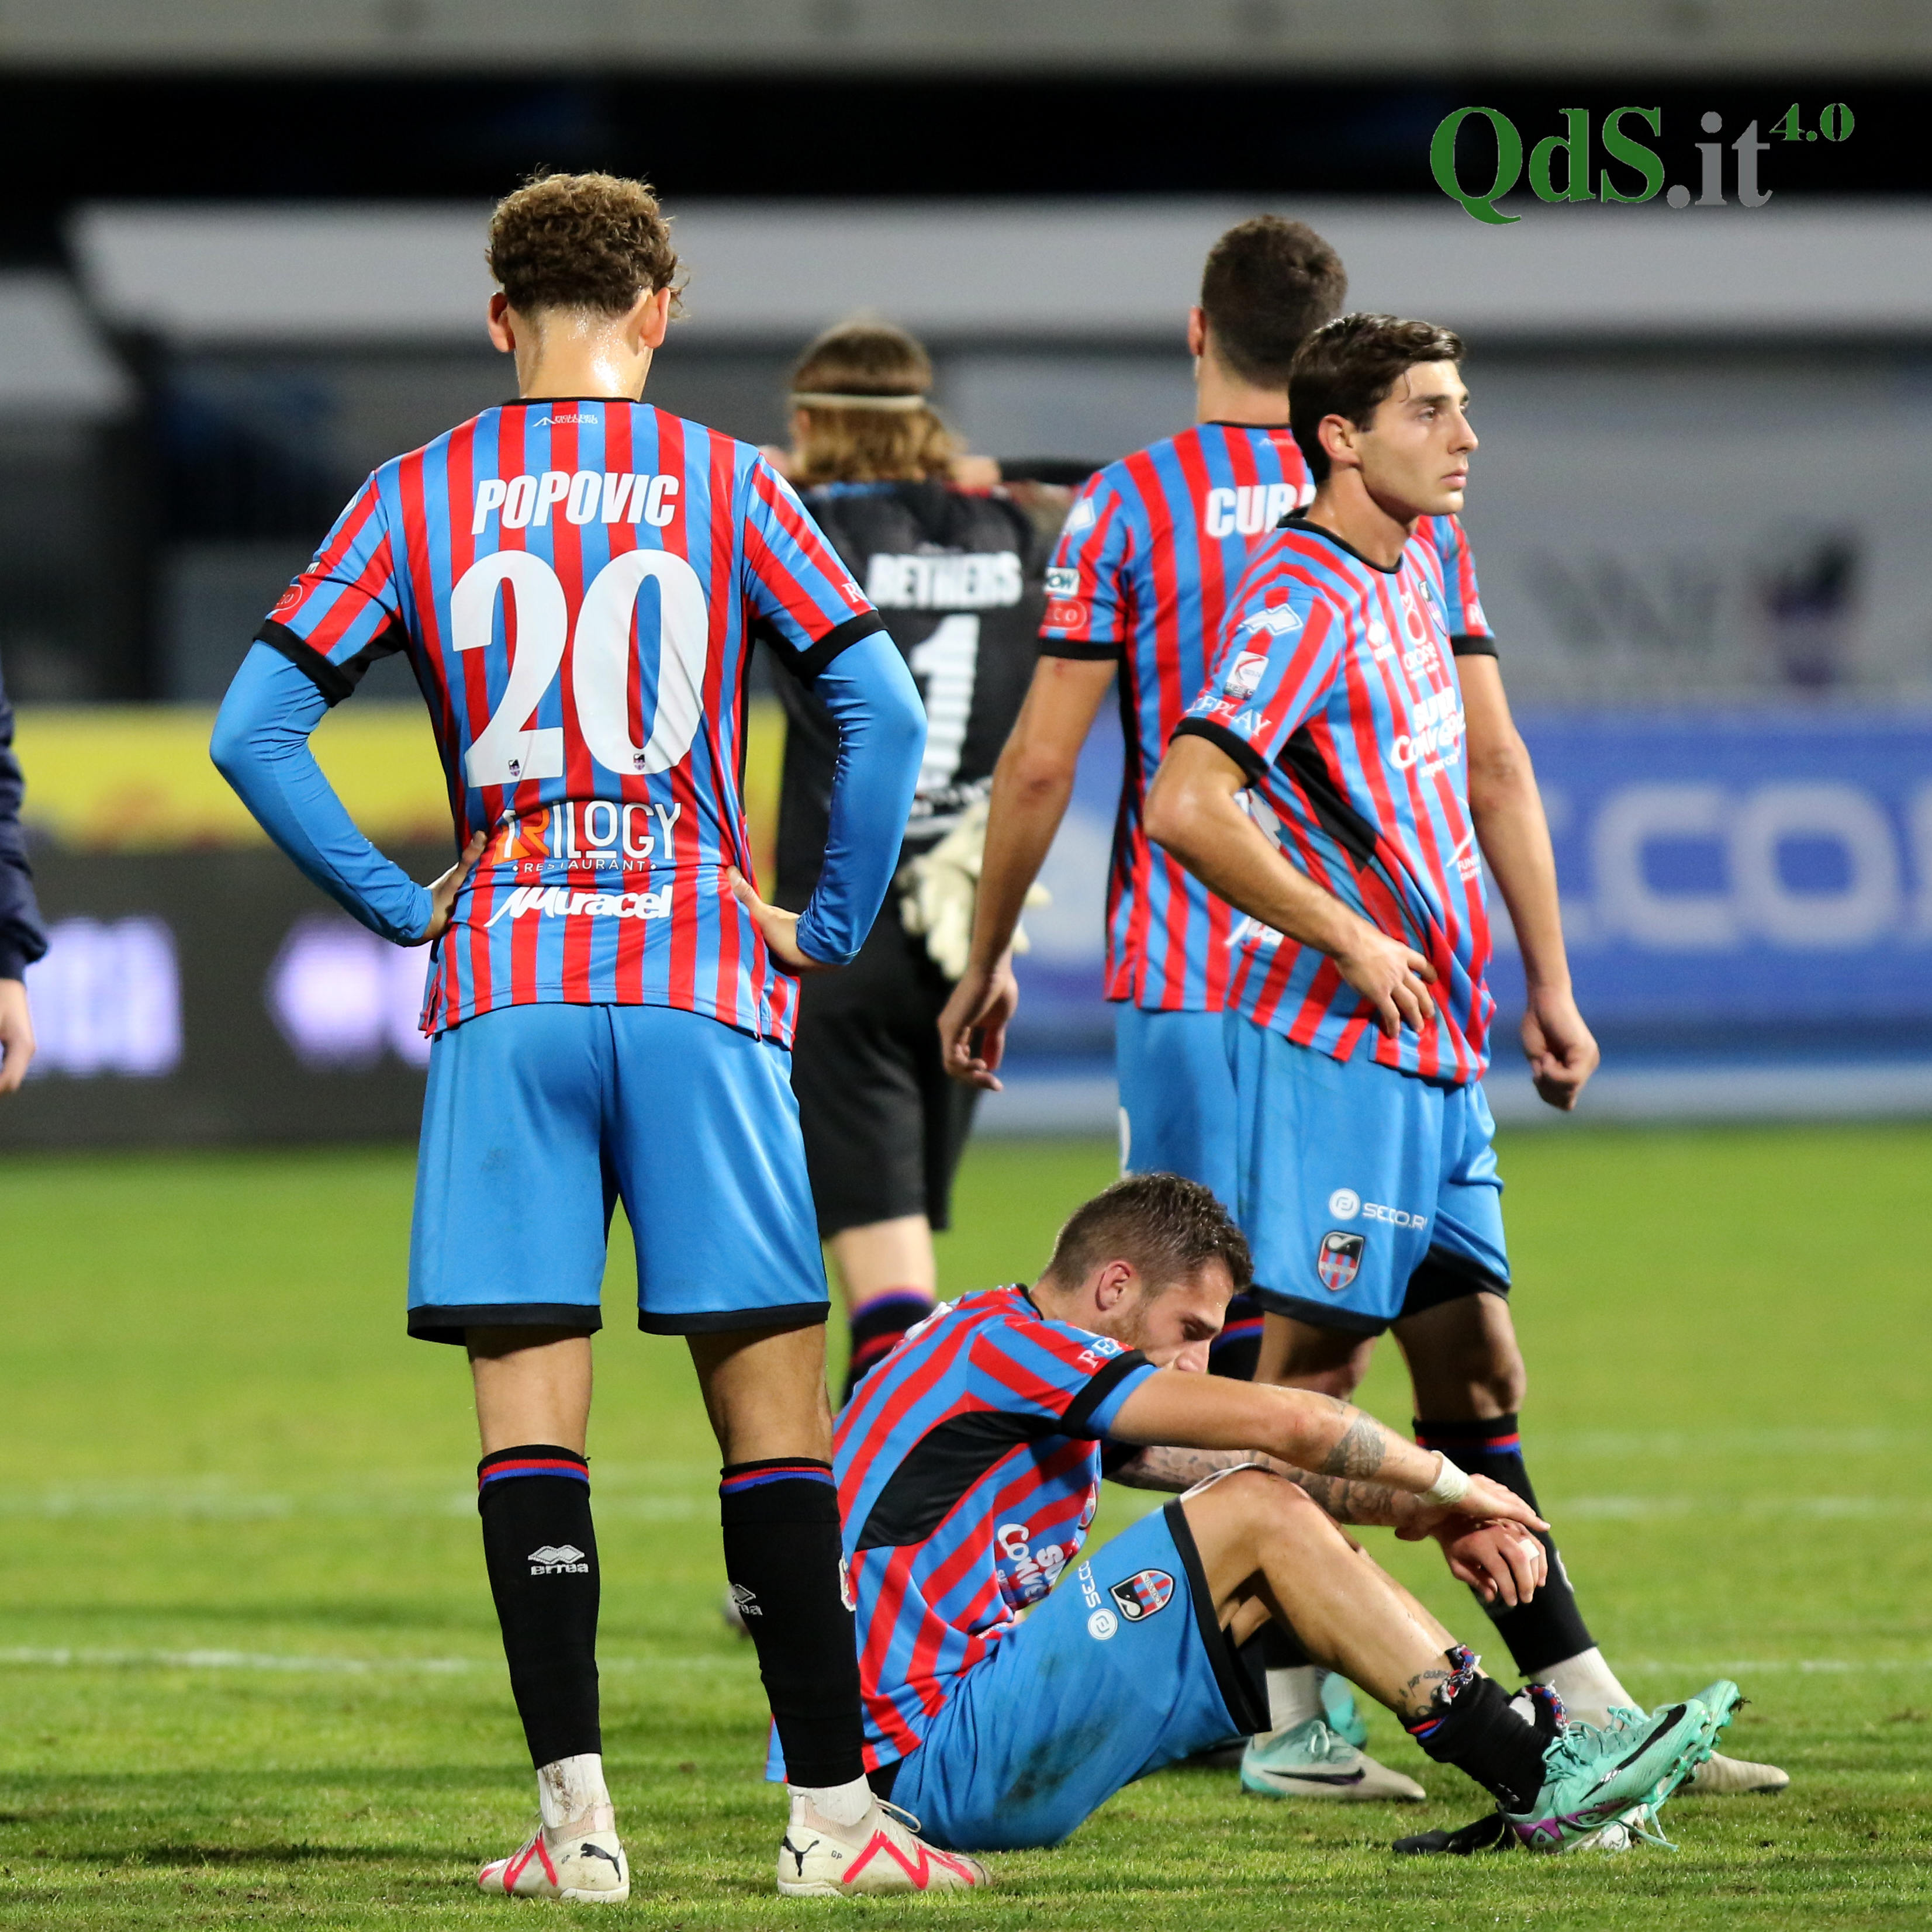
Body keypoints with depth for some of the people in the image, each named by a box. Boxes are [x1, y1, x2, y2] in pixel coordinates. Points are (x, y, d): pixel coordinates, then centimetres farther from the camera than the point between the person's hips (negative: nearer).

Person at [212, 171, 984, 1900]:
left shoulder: (418, 497, 5)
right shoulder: (721, 486, 3)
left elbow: (253, 732, 1)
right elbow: (883, 711, -6)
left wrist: (398, 903, 7)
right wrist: (833, 922, 4)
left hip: (503, 985, 1)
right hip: (700, 980, -1)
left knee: (528, 1414, 1)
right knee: (770, 1399, 3)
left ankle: (578, 1817, -5)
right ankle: (831, 1809, 2)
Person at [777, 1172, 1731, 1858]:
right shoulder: (1004, 1344, -11)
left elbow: (1238, 1467, 21)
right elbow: (1289, 1424, -14)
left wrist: (1421, 1510, 8)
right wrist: (1448, 1486, 1)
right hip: (934, 1762, -10)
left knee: (1292, 1538, 9)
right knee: (1262, 1520, -12)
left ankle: (1536, 1765, 5)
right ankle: (1538, 1782, -9)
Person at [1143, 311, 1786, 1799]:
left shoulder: (1425, 564, 13)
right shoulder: (1303, 600, -16)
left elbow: (1496, 776, 21)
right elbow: (1187, 806, -26)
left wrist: (1548, 988, 18)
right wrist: (1347, 940, -17)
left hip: (1441, 1054, 9)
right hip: (1338, 1046, -9)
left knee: (1478, 1382, 11)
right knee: (1312, 1370, -7)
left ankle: (1594, 1722, 14)